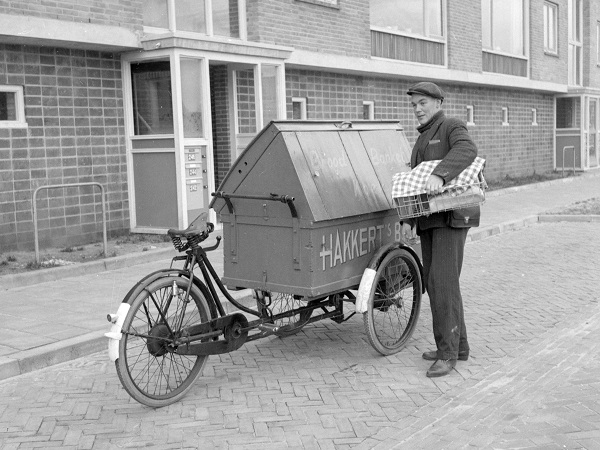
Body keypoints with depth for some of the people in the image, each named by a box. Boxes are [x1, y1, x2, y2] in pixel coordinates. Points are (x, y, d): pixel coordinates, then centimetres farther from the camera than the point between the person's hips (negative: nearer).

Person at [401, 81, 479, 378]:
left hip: (452, 215, -9)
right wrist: (408, 220, 7)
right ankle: (458, 345, 17)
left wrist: (439, 175, -44)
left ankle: (447, 353, -12)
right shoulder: (424, 139, 22)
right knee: (435, 281, 8)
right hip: (429, 219, 9)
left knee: (442, 280, -16)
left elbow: (467, 151, -29)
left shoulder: (453, 127, -5)